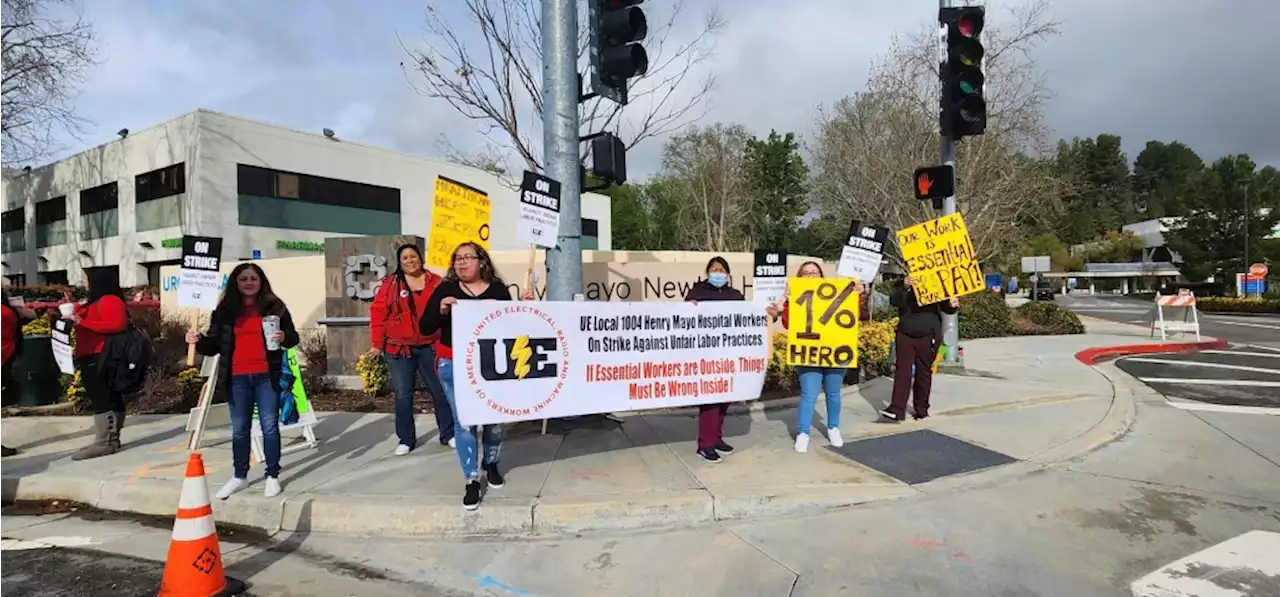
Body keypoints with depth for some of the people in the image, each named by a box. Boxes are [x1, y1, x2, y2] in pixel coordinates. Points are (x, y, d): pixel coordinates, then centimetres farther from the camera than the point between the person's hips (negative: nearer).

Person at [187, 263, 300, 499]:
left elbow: (293, 337, 5)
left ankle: (272, 476, 14)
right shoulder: (225, 309, 6)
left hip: (267, 376, -2)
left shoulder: (274, 306, 1)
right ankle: (239, 476, 26)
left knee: (270, 426, 4)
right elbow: (215, 344, 7)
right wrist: (199, 341, -14)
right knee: (239, 429, 12)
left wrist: (284, 338, -17)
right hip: (237, 378, 2)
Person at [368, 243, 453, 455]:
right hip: (398, 349, -1)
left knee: (441, 390, 5)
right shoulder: (390, 284, 0)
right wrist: (377, 343, -6)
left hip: (430, 347, 1)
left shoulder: (435, 282, 4)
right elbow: (378, 313, -2)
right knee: (403, 395, 6)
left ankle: (448, 434, 18)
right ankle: (406, 439, 18)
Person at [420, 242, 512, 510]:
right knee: (463, 422, 0)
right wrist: (441, 311, -22)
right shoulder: (445, 290, -1)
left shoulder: (498, 289, 1)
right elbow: (424, 328, -5)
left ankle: (491, 464, 38)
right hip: (455, 366, -1)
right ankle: (472, 481, 11)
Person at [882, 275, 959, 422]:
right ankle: (897, 409, -11)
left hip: (928, 337, 0)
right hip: (905, 335, 0)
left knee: (923, 372, 8)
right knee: (902, 371, -7)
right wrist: (904, 287, -34)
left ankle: (921, 408, 21)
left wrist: (952, 305, -21)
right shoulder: (901, 284, 3)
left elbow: (945, 308, 3)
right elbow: (894, 301, -16)